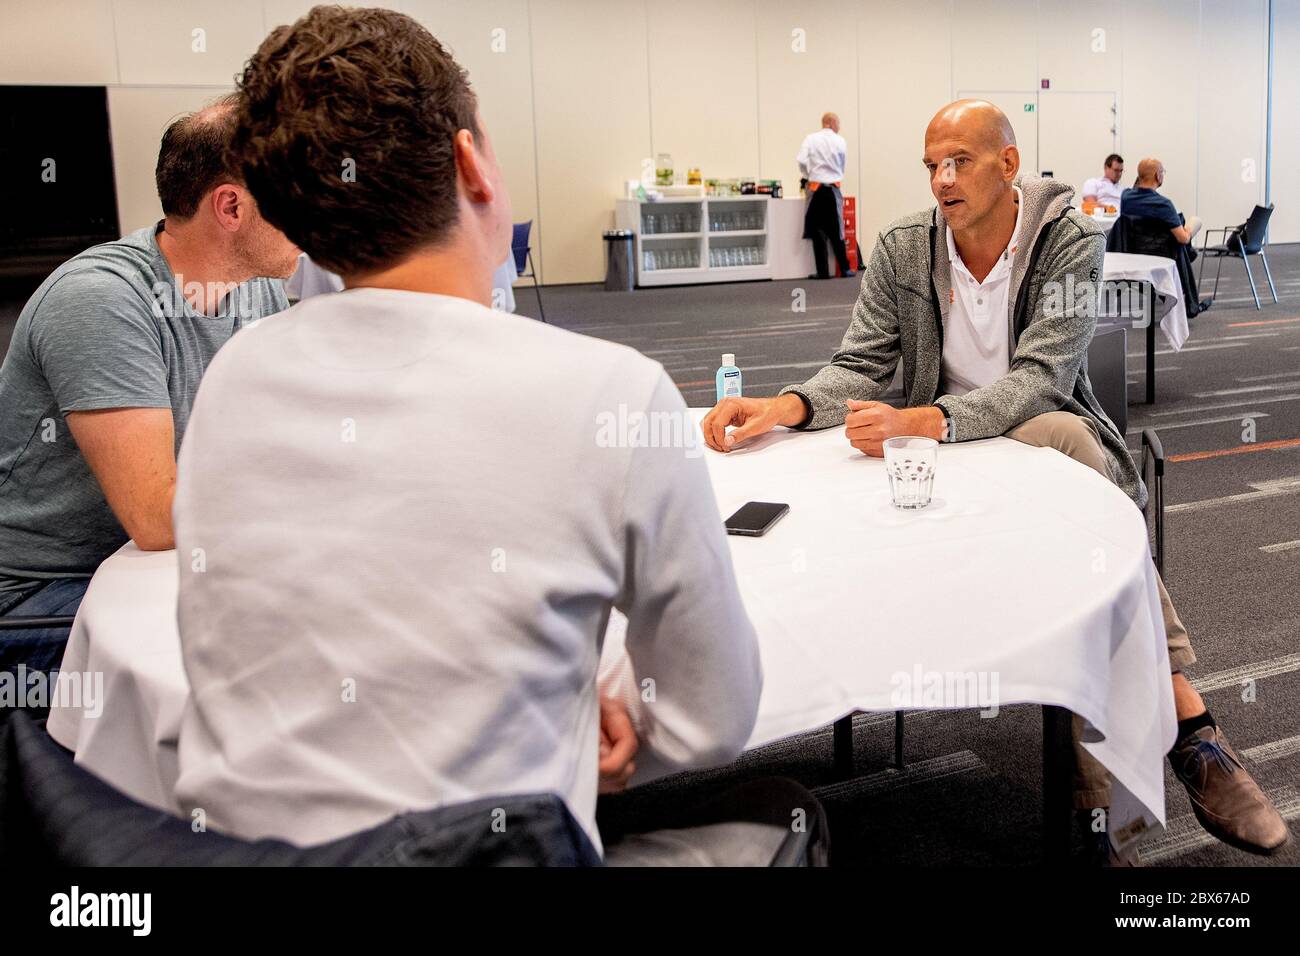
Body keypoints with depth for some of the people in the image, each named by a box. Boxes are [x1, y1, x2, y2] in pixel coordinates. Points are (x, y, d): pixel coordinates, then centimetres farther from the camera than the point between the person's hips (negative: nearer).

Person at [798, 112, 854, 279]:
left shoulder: (811, 139, -3)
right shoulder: (841, 142, 2)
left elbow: (802, 161, -12)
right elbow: (842, 167, 7)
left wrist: (808, 176, 7)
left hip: (816, 189, -1)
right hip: (833, 189, 1)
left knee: (818, 231, 3)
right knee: (836, 231, 9)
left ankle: (823, 271, 0)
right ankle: (844, 268, 12)